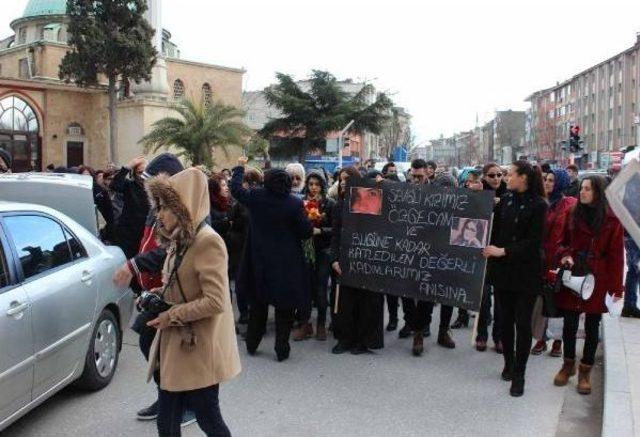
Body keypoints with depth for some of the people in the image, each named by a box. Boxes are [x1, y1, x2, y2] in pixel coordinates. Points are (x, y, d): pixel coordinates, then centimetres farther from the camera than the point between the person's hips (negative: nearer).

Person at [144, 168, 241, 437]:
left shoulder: (208, 241, -17)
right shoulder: (179, 241, 11)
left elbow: (214, 301, -23)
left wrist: (171, 315, -16)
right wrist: (159, 295, 4)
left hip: (198, 350, -8)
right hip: (174, 346, 9)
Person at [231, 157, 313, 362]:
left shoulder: (255, 197, -8)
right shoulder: (295, 203, -15)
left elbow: (236, 189, 11)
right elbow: (307, 231, -11)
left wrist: (240, 167, 25)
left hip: (259, 261, 3)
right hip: (287, 263, -3)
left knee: (258, 304, 18)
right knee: (284, 307, 7)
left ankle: (252, 344, 30)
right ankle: (281, 349, 13)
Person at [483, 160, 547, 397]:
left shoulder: (538, 205, -9)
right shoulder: (506, 200, 5)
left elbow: (534, 241, -13)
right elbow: (494, 227, 11)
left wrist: (504, 251, -17)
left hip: (526, 272, -4)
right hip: (503, 269, 4)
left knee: (522, 322, 1)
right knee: (506, 319, 12)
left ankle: (518, 375, 11)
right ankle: (509, 364, 29)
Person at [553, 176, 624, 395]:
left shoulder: (612, 220, -6)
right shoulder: (573, 215, 6)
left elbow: (616, 254, -7)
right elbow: (563, 243, 15)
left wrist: (616, 287, -11)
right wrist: (565, 255, -8)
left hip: (597, 281, -3)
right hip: (573, 278, 3)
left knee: (592, 326, 8)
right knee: (569, 323, 8)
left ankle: (585, 371, 21)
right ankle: (568, 364, 26)